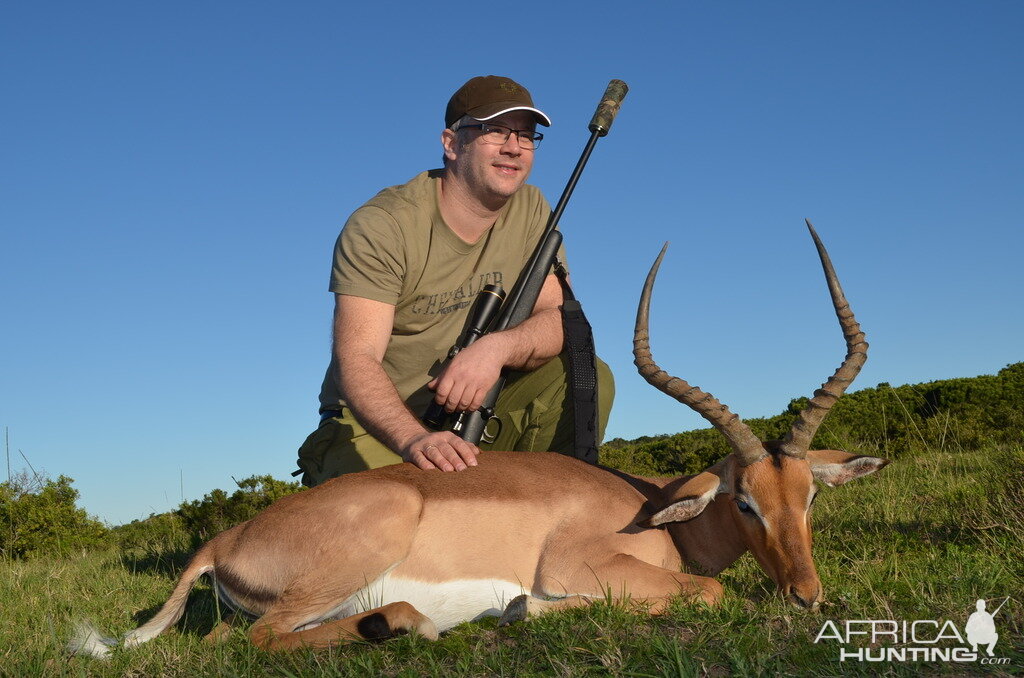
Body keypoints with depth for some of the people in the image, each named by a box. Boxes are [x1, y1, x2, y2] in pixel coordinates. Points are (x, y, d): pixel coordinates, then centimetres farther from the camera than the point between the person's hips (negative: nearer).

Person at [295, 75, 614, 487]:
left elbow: (560, 319, -7)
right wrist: (415, 440, -44)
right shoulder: (380, 226, -16)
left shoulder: (530, 210, 0)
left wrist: (497, 347, -30)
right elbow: (356, 358, -25)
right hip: (375, 424, -4)